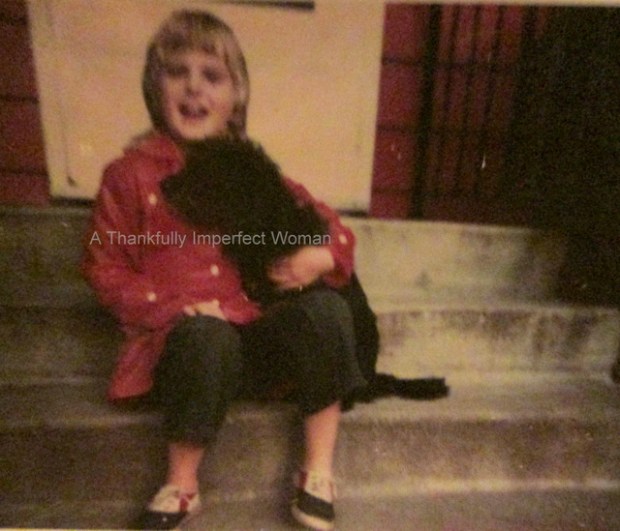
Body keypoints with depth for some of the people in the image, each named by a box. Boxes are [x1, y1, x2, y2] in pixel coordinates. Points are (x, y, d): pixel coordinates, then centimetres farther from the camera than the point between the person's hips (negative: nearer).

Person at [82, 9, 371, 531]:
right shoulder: (130, 174, 3)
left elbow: (328, 221, 11)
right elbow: (105, 266, 3)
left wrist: (323, 255, -14)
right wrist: (175, 310, -13)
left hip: (258, 332, 2)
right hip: (181, 339, -1)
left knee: (325, 306, -24)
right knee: (208, 337, -35)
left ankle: (319, 470, -8)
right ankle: (182, 485, -6)